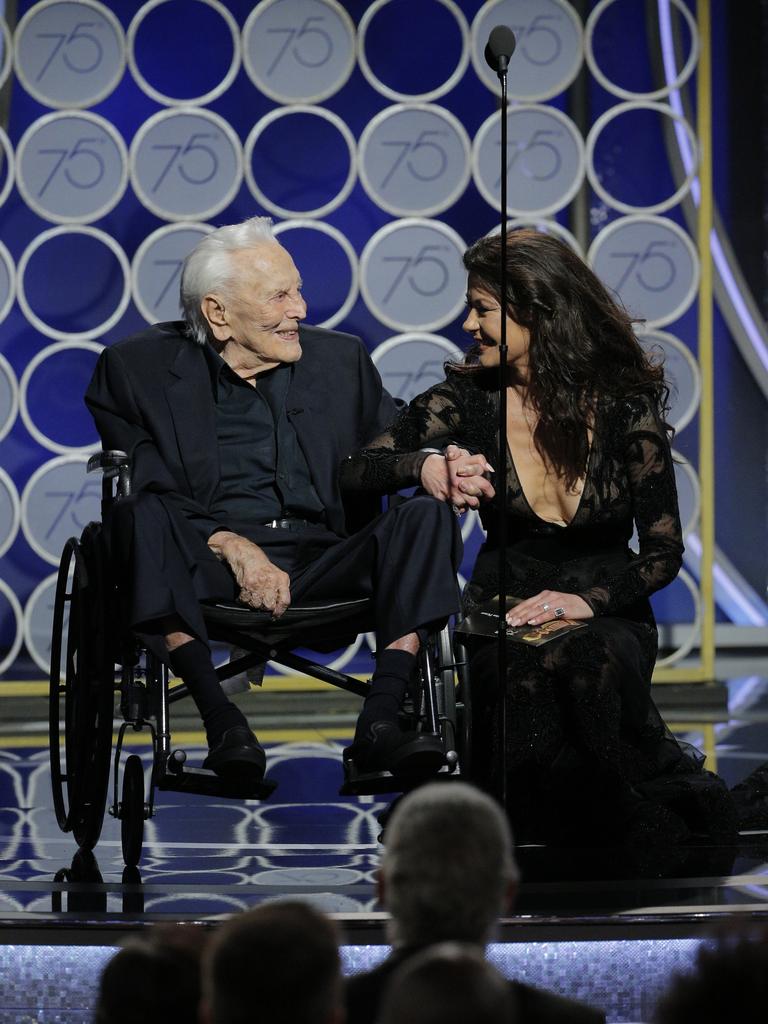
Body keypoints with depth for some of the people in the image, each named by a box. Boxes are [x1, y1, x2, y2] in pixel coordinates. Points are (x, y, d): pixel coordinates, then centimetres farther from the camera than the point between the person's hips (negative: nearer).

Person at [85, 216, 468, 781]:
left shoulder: (342, 359, 16)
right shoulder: (139, 368, 5)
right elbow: (141, 490, -4)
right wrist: (233, 547, -19)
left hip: (323, 565, 3)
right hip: (209, 566, -2)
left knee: (426, 517, -23)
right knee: (142, 518, -33)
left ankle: (380, 719, -32)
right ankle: (221, 719, -37)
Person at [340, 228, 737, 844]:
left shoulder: (626, 403, -4)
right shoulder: (471, 395, 0)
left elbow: (664, 551, -3)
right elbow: (355, 471, -2)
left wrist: (586, 601, -21)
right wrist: (427, 466, -23)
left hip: (606, 614, -1)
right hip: (503, 616, 1)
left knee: (586, 664, -38)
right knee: (526, 676, -35)